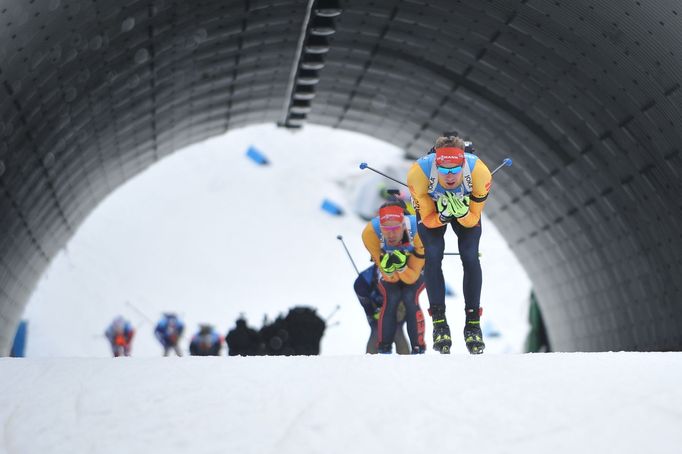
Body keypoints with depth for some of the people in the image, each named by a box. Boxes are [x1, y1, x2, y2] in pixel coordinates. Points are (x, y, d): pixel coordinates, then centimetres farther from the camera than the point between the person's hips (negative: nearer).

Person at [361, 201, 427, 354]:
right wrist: (387, 268, -50)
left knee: (410, 299, -20)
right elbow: (391, 278, -29)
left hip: (415, 268, -1)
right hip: (387, 271, 1)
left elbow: (411, 278, -31)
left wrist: (401, 266, -50)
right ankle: (384, 348, -3)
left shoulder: (419, 231, -40)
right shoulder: (370, 232, -37)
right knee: (391, 299, -19)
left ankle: (418, 349, -5)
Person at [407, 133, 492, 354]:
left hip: (467, 208, 0)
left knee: (470, 257, -14)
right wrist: (443, 216, -44)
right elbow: (428, 220, -24)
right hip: (431, 209, 0)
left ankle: (473, 323, -3)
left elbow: (473, 220, -23)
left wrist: (461, 212, -44)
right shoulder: (419, 172, -39)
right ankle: (439, 322, -8)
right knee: (433, 256, -18)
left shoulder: (479, 172, -38)